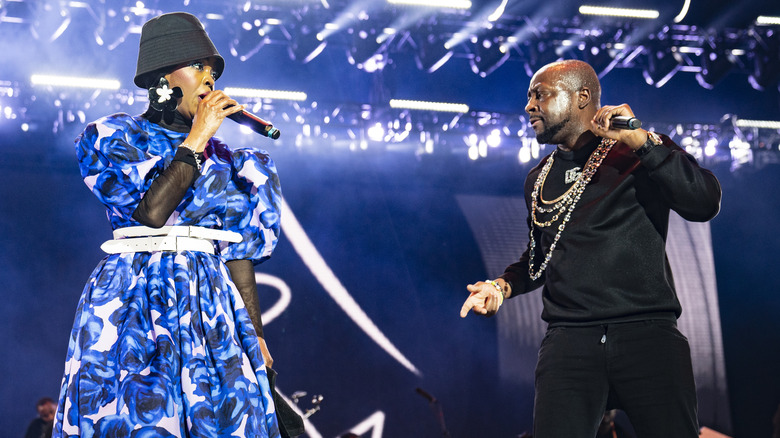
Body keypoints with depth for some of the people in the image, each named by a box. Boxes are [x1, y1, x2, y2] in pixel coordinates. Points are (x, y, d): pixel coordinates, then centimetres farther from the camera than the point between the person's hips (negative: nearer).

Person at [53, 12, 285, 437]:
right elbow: (150, 211, -13)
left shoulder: (220, 158, 15)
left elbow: (238, 250, 12)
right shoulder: (112, 136, 4)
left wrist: (254, 332, 7)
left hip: (209, 305, 4)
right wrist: (195, 140, -9)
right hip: (133, 305, -3)